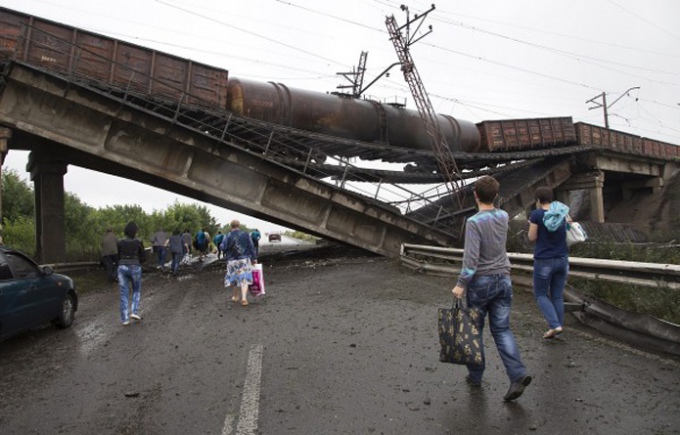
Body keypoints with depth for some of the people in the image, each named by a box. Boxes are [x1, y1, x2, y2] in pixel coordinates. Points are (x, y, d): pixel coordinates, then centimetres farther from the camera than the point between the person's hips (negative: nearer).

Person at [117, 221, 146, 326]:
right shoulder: (139, 242, -4)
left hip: (122, 268, 2)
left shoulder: (120, 242, 4)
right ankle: (134, 312, 4)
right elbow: (144, 258, 1)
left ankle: (125, 319, 4)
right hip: (134, 269, -2)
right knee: (137, 290, 20)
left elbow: (119, 257, 13)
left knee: (124, 294, 7)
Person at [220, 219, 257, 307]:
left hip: (232, 260, 0)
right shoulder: (245, 234, -2)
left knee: (234, 278, 18)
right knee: (244, 279, -1)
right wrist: (254, 258, 4)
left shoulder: (228, 236, -7)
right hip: (244, 260, 0)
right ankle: (244, 298, -15)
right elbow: (251, 247, -2)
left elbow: (223, 248, -8)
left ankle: (235, 296, 31)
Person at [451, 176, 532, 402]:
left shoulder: (474, 222, -17)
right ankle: (518, 374, -9)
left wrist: (461, 284, -17)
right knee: (501, 330, 7)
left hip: (480, 282, -5)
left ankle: (475, 374, 21)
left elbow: (471, 257, -22)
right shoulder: (503, 217, 2)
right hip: (503, 280, 5)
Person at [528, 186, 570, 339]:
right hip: (562, 259, 5)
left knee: (541, 294, 9)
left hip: (544, 261, -5)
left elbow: (532, 237, -6)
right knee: (558, 296, 12)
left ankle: (555, 325, -6)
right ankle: (557, 331, 15)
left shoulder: (537, 214, -11)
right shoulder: (562, 212, 4)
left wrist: (531, 224, 9)